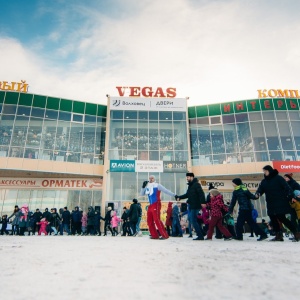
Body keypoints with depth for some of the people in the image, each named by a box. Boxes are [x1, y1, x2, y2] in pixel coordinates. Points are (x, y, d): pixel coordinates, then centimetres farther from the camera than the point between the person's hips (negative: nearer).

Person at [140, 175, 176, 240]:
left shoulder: (157, 185, -5)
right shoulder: (148, 187, 14)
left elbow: (166, 191, -9)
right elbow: (142, 194, 16)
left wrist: (174, 195, -16)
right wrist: (143, 186, 1)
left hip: (156, 204, -7)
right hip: (150, 205, 7)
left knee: (157, 220, -15)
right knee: (149, 221, 6)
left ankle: (165, 235, -10)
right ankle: (155, 235, 16)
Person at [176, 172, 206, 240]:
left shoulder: (196, 184, -12)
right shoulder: (190, 185, 16)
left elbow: (201, 193, -21)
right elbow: (187, 194, 21)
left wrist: (202, 202, -30)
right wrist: (179, 197, 10)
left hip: (195, 206, -10)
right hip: (192, 206, 10)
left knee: (194, 221, -7)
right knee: (194, 221, 14)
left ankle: (200, 236, 1)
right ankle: (200, 235, 23)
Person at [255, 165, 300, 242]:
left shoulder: (278, 178, -7)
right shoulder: (264, 181, 10)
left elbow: (286, 187, -11)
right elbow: (260, 189, 3)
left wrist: (291, 196, -19)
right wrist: (258, 193, -19)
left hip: (281, 203, -6)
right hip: (271, 205, 6)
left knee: (282, 218, -7)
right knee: (273, 219, 7)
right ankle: (278, 235, 17)